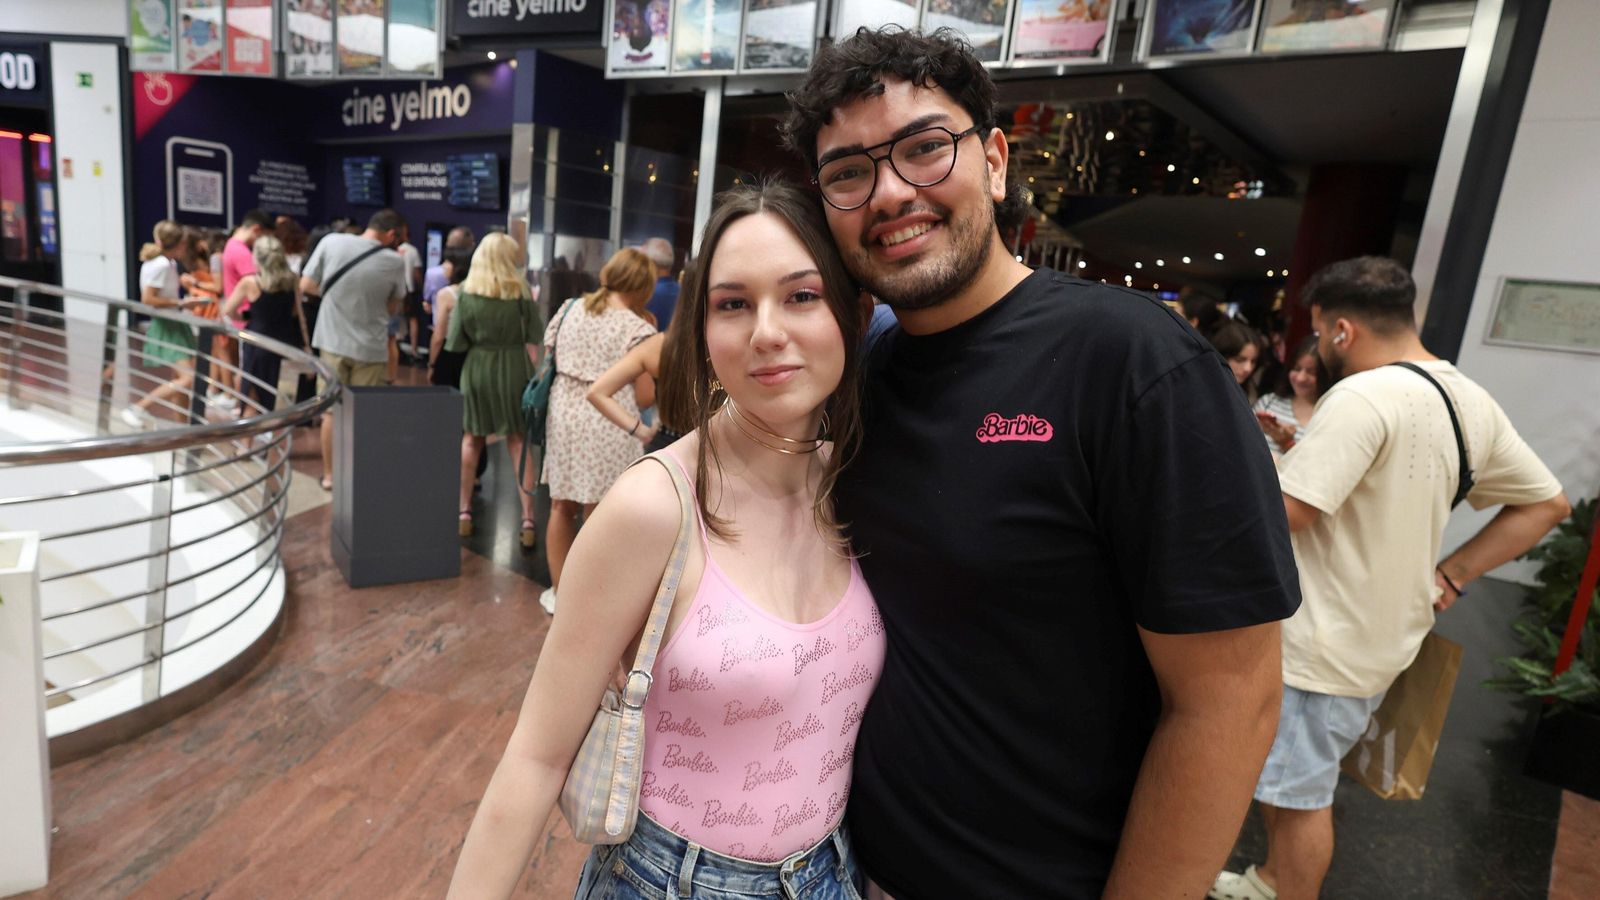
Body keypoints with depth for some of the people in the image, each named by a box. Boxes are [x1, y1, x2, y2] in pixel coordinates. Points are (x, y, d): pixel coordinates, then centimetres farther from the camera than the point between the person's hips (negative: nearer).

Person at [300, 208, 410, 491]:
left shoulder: (331, 242, -6)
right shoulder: (394, 261, -10)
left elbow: (306, 285, 1)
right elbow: (393, 308, 1)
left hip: (333, 341, 2)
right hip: (370, 347, -2)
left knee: (332, 410, 13)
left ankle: (330, 475, 22)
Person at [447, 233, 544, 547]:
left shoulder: (467, 292, -2)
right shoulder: (521, 291, -5)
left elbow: (456, 342, -2)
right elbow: (533, 338, -7)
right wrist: (533, 374, 2)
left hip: (477, 369, 1)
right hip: (514, 369, -1)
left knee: (471, 440, 16)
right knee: (518, 442, 4)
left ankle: (464, 511, 23)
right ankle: (527, 519, 3)